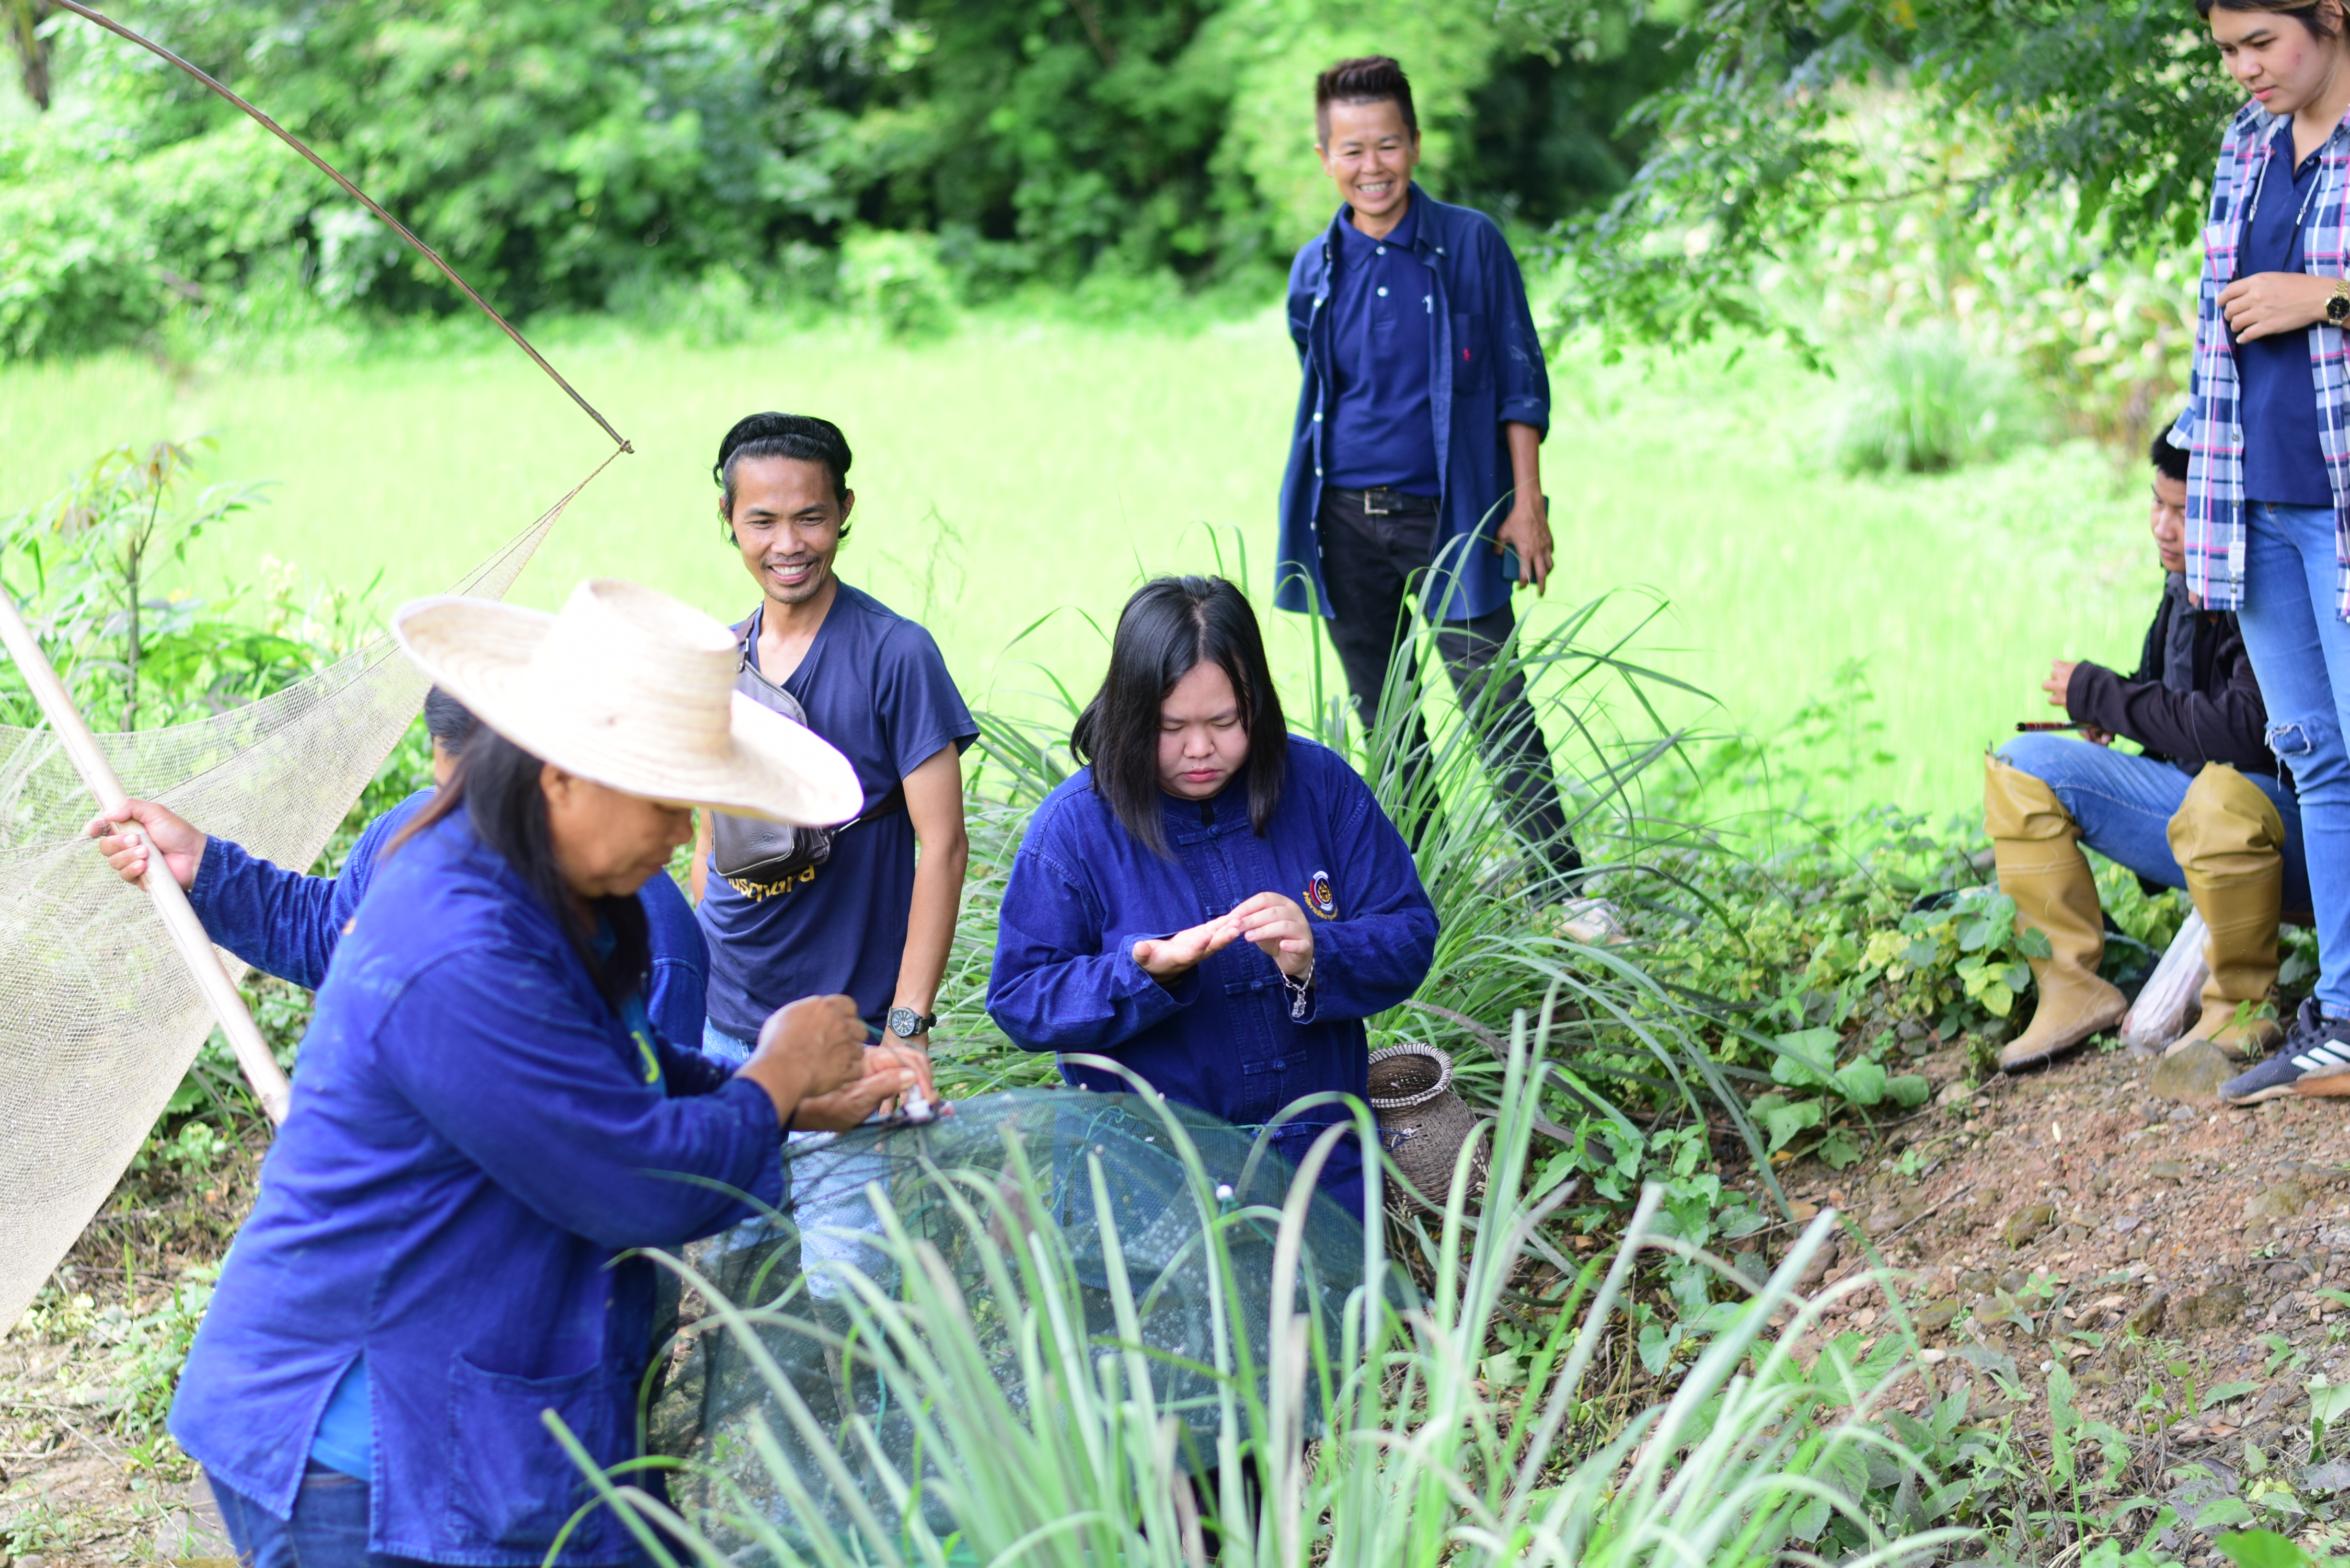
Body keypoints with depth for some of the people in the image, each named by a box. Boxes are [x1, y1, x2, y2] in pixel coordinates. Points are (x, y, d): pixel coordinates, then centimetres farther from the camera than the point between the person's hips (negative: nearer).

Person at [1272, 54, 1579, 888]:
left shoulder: (1471, 243, -1)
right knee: (1384, 724, 9)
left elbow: (1520, 380, 1)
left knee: (1497, 709, -8)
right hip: (1346, 527, 4)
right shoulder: (1315, 271, 7)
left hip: (1448, 519, -3)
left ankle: (1566, 892, -2)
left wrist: (1527, 504, -5)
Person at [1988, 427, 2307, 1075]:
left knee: (2223, 797, -42)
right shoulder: (2189, 580, 4)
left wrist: (2100, 694, -19)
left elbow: (2242, 732, -31)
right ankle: (2073, 990, 0)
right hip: (2196, 808, 9)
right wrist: (2112, 717, 0)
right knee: (2022, 766, 0)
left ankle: (2242, 1009, -18)